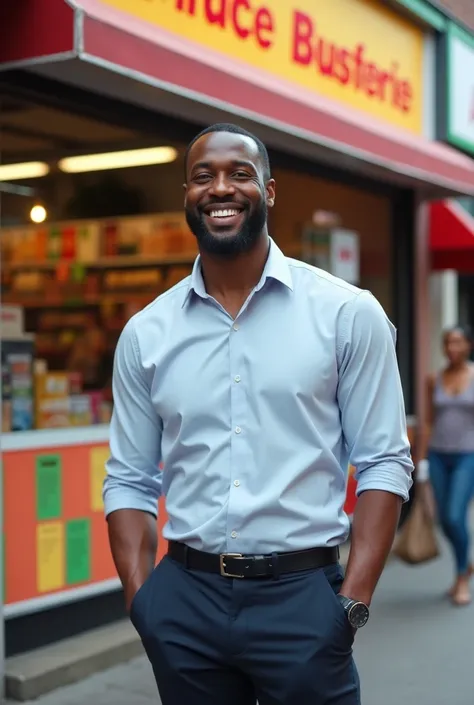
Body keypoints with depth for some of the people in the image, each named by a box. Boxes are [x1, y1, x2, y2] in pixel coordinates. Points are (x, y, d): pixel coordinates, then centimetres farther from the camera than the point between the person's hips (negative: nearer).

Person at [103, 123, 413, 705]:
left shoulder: (348, 314, -3)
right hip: (185, 597, 3)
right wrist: (143, 602, -2)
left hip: (303, 595, -2)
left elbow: (383, 464, -3)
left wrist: (353, 604, -10)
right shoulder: (146, 333, 5)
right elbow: (130, 480, 8)